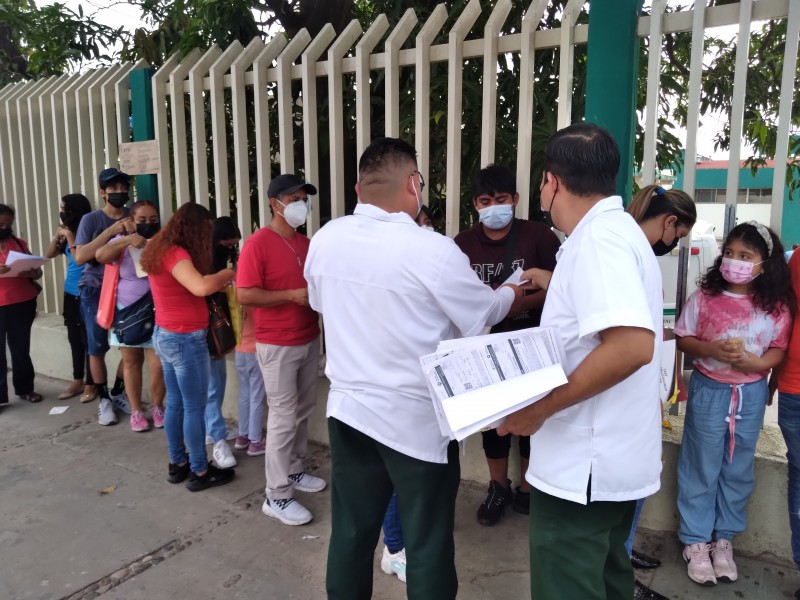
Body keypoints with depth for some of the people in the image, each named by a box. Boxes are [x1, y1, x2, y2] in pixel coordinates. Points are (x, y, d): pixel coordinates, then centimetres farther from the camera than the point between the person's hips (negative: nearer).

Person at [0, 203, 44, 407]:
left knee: (21, 348, 11)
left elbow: (37, 271, 11)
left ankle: (25, 388, 21)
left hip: (23, 304, 3)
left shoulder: (19, 243, 10)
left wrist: (31, 273, -14)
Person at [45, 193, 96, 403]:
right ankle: (78, 380, 26)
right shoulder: (68, 232, 8)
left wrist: (69, 237, -15)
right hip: (70, 293, 8)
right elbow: (49, 254, 11)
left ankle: (90, 384, 10)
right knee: (74, 338, 14)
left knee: (87, 339, 0)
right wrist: (58, 234, -1)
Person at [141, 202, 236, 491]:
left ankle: (178, 464, 31)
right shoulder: (175, 254, -20)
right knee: (195, 408, 3)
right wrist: (224, 274, -17)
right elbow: (200, 287, -35)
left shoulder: (161, 250, 10)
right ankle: (200, 472, 15)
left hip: (166, 336, 10)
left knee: (175, 404, 18)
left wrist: (217, 280, 3)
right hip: (186, 339, -10)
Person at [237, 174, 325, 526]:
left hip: (309, 340, 8)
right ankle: (277, 496, 10)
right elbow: (244, 295, -19)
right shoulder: (258, 244, -14)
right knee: (283, 417, -2)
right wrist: (291, 295, -22)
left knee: (303, 411, 16)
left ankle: (294, 471, 34)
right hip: (277, 345, -7)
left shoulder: (306, 243, 9)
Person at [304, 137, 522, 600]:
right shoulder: (433, 251, -20)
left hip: (350, 409, 6)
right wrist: (515, 291, 17)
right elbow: (485, 314, -5)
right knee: (428, 544, 13)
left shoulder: (324, 240, -3)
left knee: (352, 532, 20)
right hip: (417, 420, -5)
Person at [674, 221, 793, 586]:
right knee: (701, 467, 7)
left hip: (751, 394, 2)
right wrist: (712, 350, -22)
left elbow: (780, 349, -1)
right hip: (709, 390, -2)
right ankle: (696, 542, 22)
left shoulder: (776, 306, -5)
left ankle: (724, 539, 32)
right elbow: (683, 339, -5)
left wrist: (754, 362, -20)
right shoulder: (705, 296, -9)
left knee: (738, 470, 14)